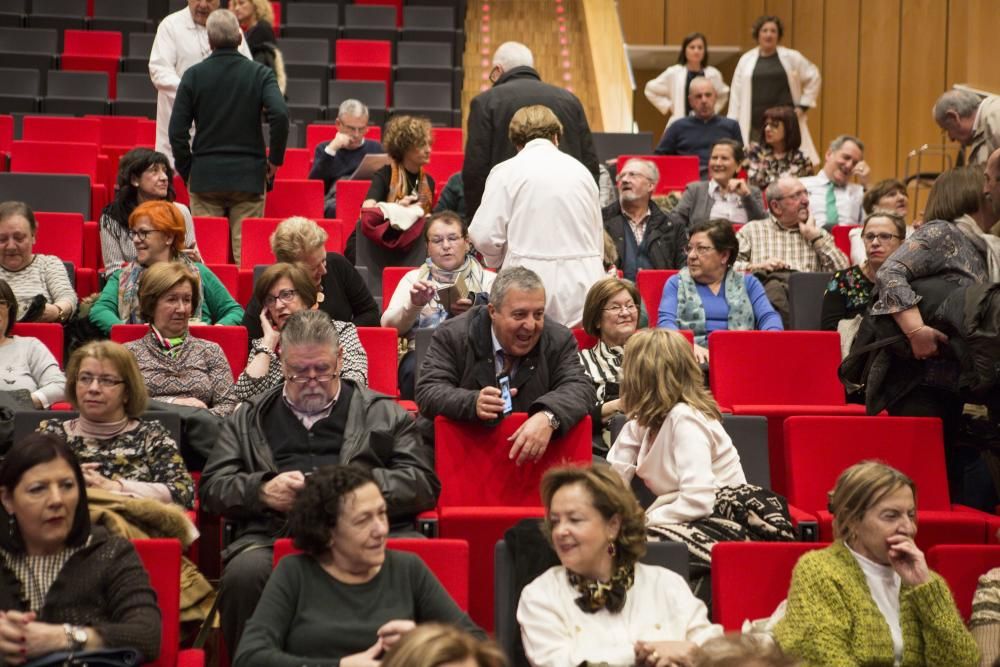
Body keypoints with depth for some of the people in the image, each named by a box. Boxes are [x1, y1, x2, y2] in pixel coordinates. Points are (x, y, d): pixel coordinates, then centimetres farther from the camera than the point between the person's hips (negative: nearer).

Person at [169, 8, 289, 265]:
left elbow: (177, 130, -1)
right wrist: (275, 159, -3)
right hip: (249, 176, -1)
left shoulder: (193, 75, 1)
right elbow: (280, 115, -16)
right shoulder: (260, 73, -2)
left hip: (204, 176, 1)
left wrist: (186, 171, 10)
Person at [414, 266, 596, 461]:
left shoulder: (559, 340, 0)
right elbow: (428, 393, -11)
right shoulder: (452, 334, -4)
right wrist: (473, 403, -32)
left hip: (533, 457, 2)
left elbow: (581, 388, -10)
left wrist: (548, 416, -32)